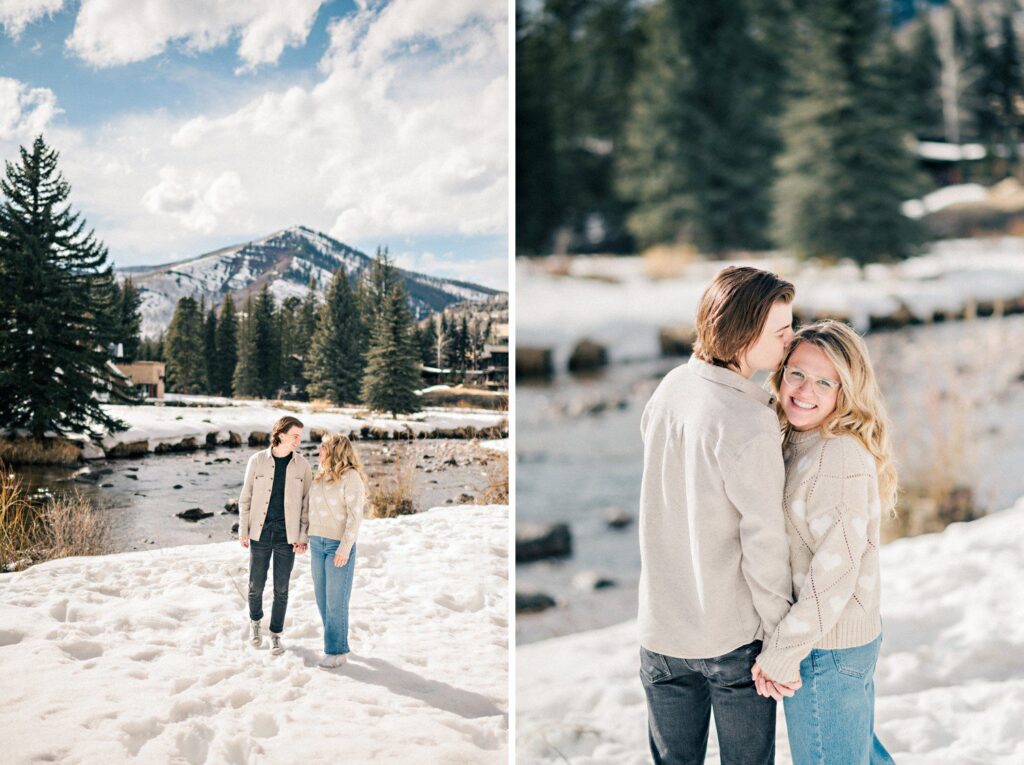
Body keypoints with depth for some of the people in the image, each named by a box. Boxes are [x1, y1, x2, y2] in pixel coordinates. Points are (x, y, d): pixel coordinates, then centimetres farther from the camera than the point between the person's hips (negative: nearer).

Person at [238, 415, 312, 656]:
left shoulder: (302, 465, -2)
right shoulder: (257, 460, -4)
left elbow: (307, 502, 1)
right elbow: (246, 497, 2)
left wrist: (303, 536, -4)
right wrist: (243, 530, 1)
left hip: (287, 536, 0)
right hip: (260, 533, 0)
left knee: (281, 589, 4)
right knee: (256, 585, 8)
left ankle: (276, 635, 20)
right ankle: (255, 622, 36)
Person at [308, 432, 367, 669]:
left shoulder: (351, 476, -13)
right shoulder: (320, 475, 10)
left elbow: (355, 514, -16)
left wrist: (345, 547, -19)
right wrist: (307, 537, 12)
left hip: (339, 545, -7)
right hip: (317, 543, 7)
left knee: (336, 600, -4)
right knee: (322, 598, 12)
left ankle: (337, 651, 4)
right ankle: (335, 640, 25)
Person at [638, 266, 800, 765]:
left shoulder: (669, 387, -3)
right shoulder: (749, 426, -25)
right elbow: (764, 544, -20)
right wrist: (781, 641, -10)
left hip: (661, 627, 6)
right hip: (732, 635, -5)